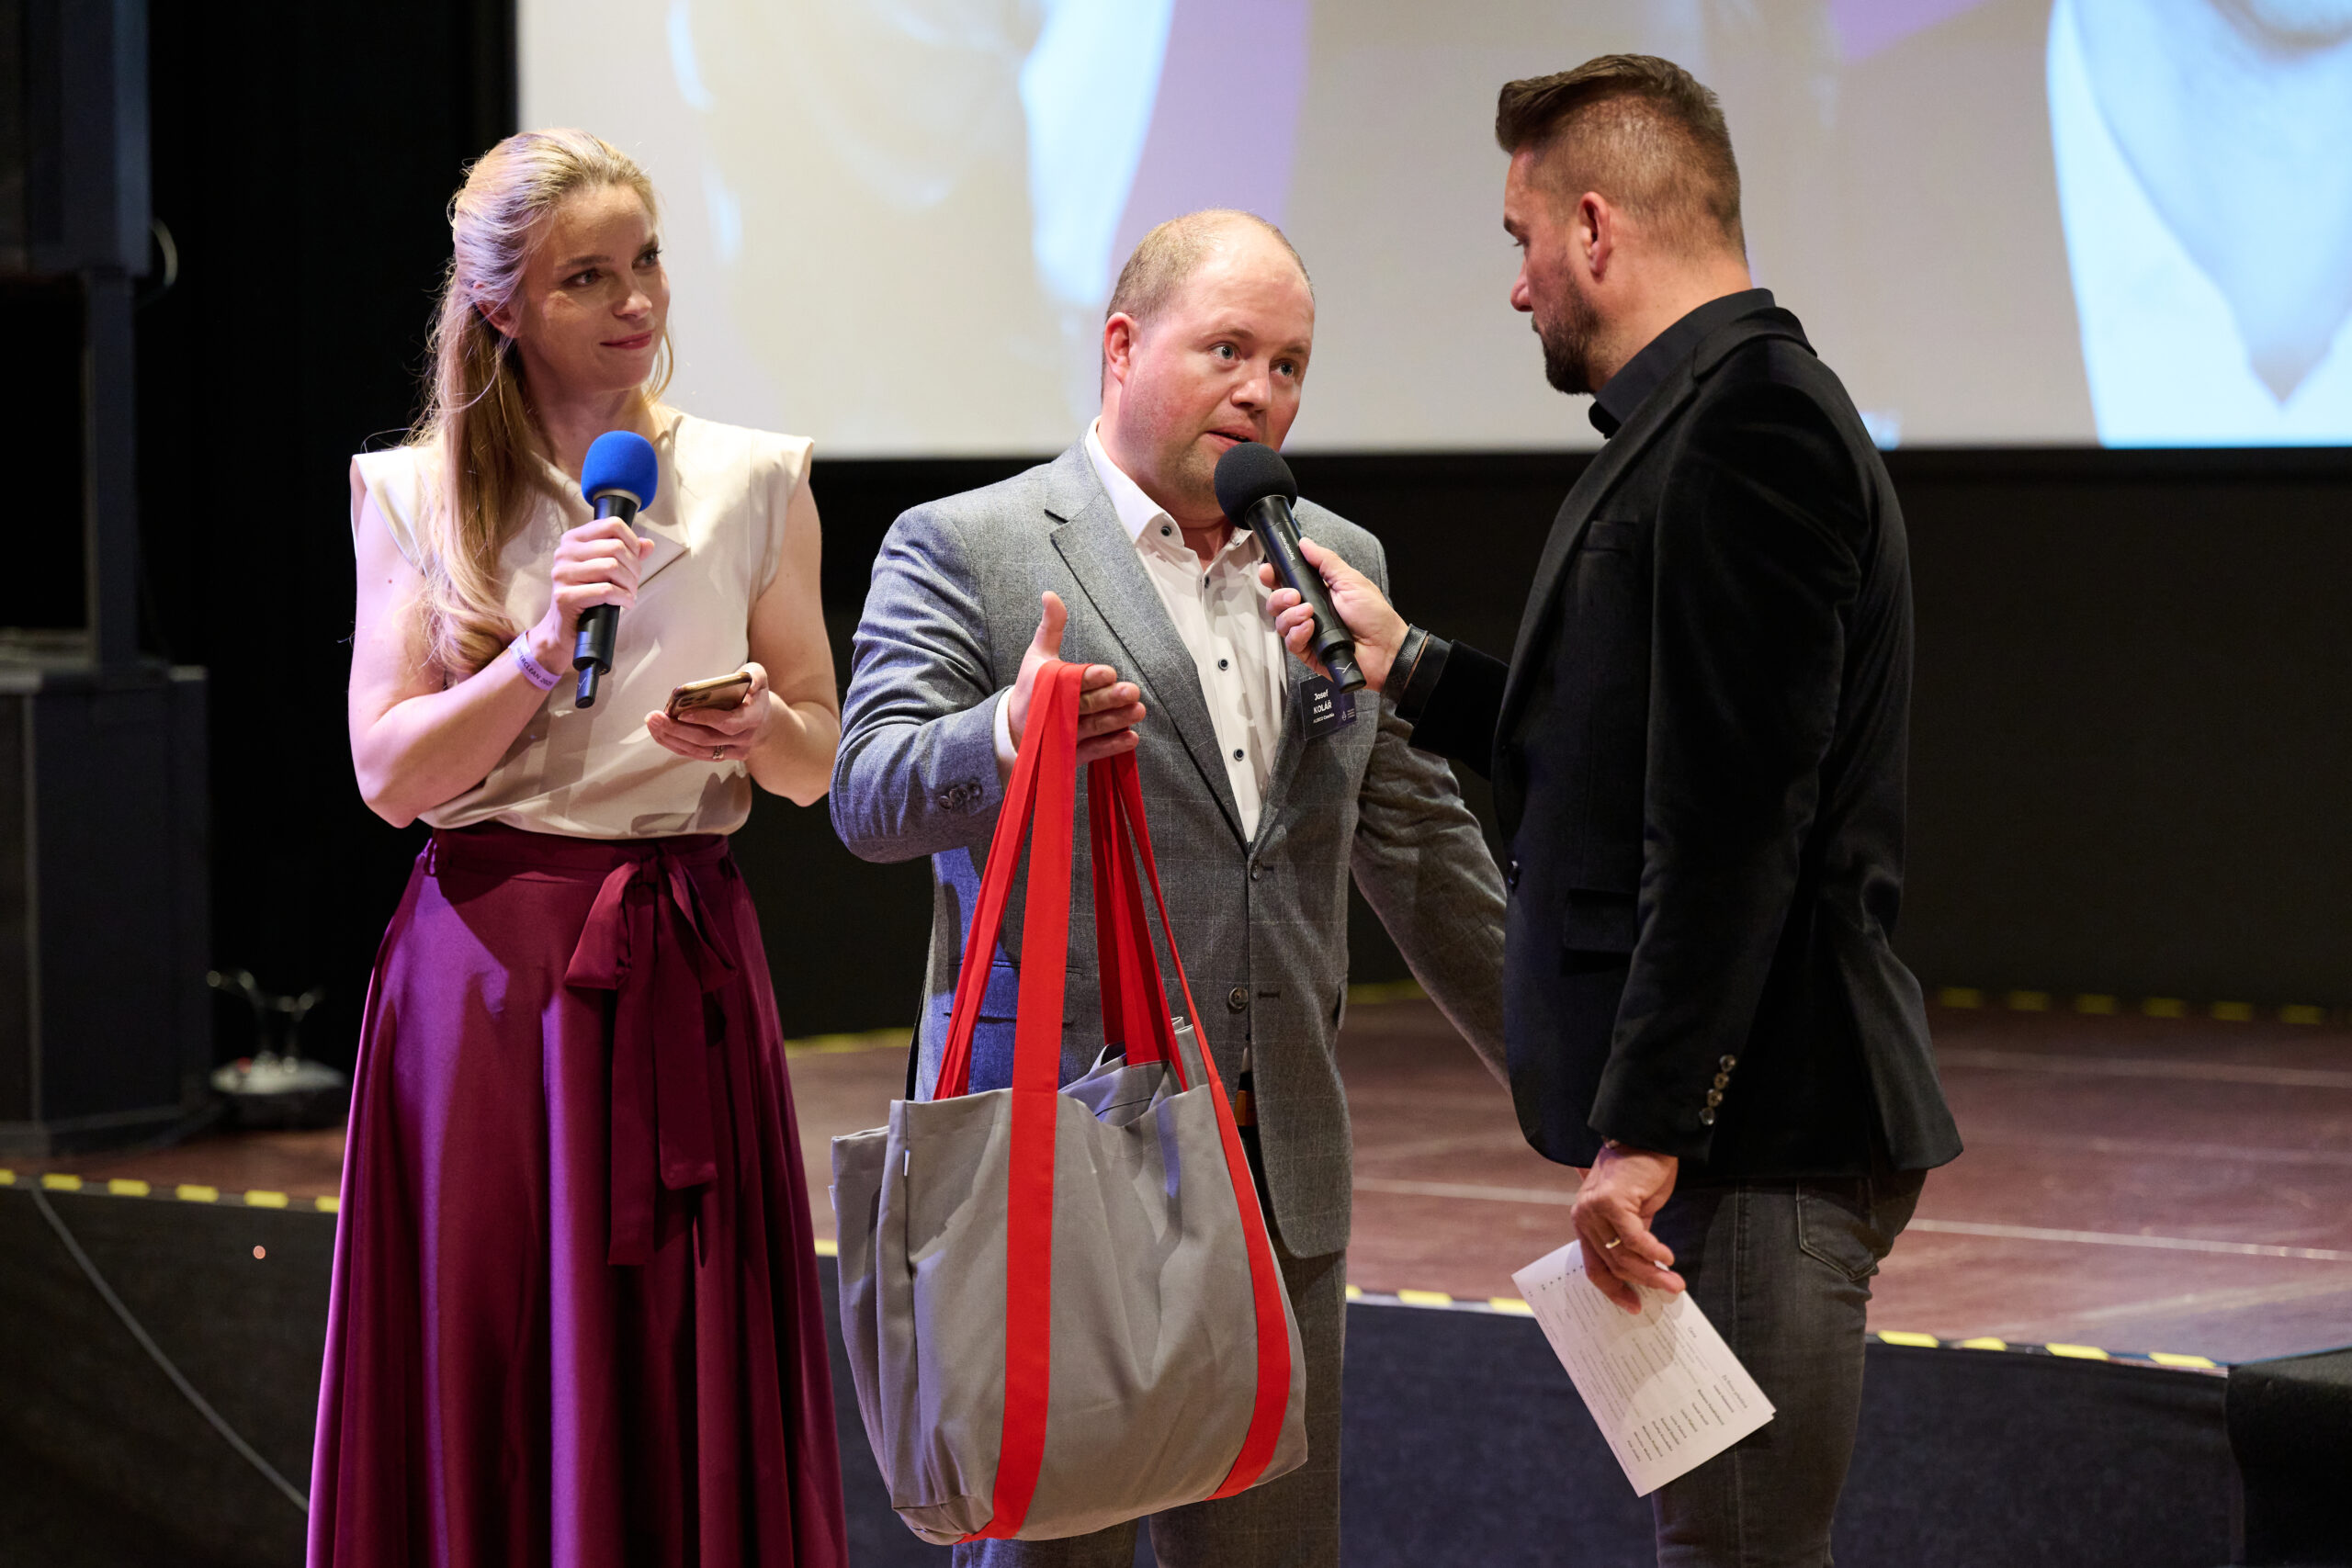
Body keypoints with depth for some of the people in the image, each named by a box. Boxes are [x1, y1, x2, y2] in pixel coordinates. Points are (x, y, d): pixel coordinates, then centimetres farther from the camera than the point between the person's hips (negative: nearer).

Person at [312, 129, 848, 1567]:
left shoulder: (752, 484, 7)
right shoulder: (416, 498, 5)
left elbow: (818, 764, 10)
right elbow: (390, 774, -2)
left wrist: (757, 728, -12)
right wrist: (545, 651, -14)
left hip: (684, 958, 1)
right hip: (487, 963, 0)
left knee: (693, 1378, -1)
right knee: (487, 1380, 0)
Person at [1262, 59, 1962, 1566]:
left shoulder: (1749, 421, -15)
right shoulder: (1713, 413, 17)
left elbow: (1733, 815, -22)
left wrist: (1647, 1129, -23)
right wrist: (1406, 663, 25)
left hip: (1760, 1126, -11)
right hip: (1731, 1118, 11)